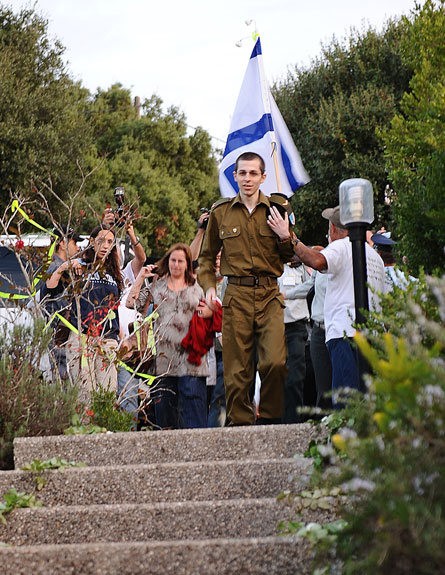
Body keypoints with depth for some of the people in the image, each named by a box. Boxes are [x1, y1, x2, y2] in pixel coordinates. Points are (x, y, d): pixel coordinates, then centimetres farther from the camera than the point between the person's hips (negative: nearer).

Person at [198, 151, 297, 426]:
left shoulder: (276, 210, 9)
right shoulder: (220, 212, 9)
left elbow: (292, 259, 15)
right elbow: (207, 256, 21)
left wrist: (285, 237, -4)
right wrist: (209, 286, 5)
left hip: (270, 295, 0)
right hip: (236, 296, 0)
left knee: (275, 362, -14)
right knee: (237, 370, -1)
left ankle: (271, 418, 4)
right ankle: (240, 424, 9)